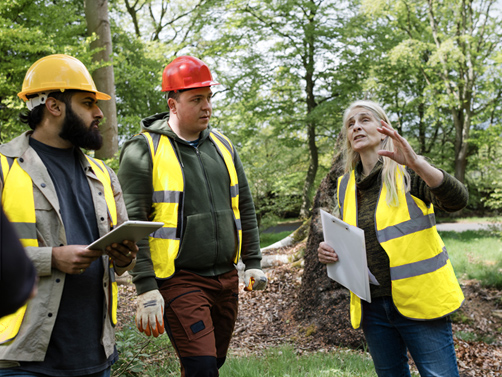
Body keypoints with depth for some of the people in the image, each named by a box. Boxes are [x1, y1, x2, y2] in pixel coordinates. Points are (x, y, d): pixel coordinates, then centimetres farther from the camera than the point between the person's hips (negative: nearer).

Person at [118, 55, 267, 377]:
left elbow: (245, 207, 17)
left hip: (226, 278, 6)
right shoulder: (143, 151, -8)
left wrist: (253, 262, 13)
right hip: (179, 280, -6)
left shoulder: (222, 145, 11)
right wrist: (146, 289, -16)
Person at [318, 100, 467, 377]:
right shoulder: (346, 185, 9)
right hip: (372, 306, 5)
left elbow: (457, 200, -23)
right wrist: (330, 251, -3)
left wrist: (416, 163, -38)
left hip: (418, 301, -5)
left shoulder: (407, 173, -5)